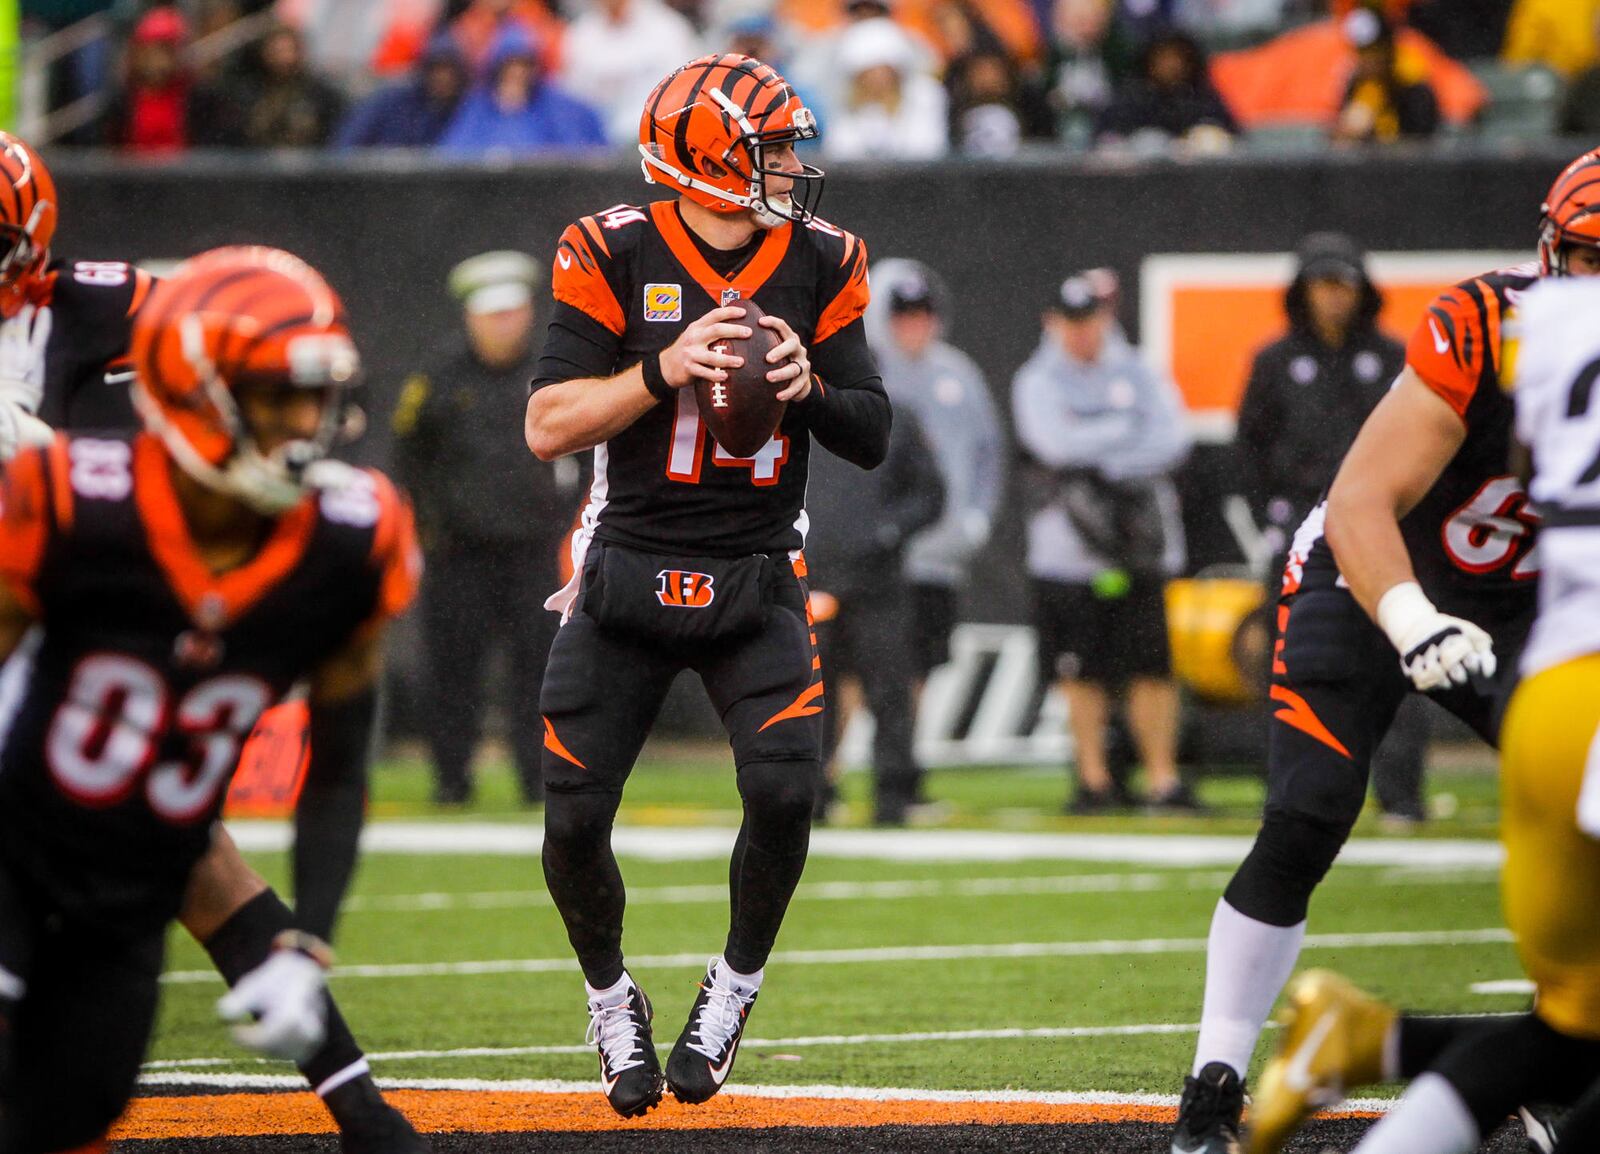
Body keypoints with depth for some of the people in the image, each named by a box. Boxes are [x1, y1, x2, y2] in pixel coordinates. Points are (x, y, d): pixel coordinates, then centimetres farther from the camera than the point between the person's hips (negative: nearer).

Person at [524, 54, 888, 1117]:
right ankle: (612, 998, 24)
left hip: (757, 587, 1)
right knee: (576, 819, -4)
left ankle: (737, 983, 9)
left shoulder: (819, 264, 1)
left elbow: (873, 440, 2)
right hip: (628, 578, -1)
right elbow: (549, 428, -13)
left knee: (784, 791, -18)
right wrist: (664, 369, -25)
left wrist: (810, 387, -17)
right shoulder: (616, 258, -8)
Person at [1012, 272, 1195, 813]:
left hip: (1139, 547, 1)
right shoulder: (1036, 383, 4)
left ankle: (1164, 777, 1)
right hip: (1069, 550, -1)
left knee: (1152, 667, -3)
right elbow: (1058, 443, -14)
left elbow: (1173, 440, -4)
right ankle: (1094, 778, 9)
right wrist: (1129, 429, -5)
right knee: (1083, 671, 0)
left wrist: (1108, 467, -13)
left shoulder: (1140, 376, 10)